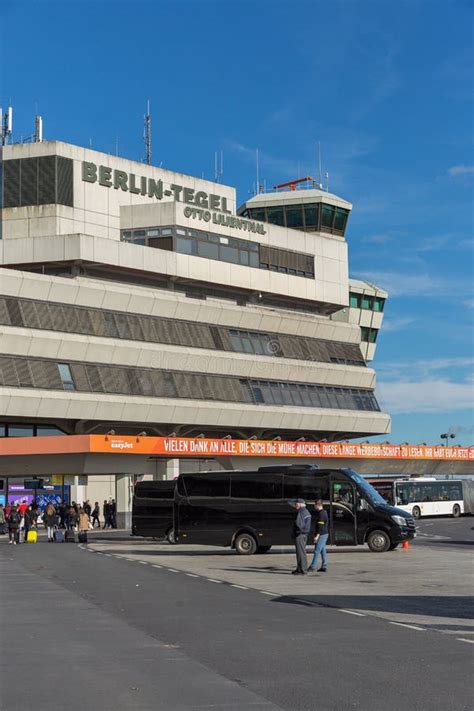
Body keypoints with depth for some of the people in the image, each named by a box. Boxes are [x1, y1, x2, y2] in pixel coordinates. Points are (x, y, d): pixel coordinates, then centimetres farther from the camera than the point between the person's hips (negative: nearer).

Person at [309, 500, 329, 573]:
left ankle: (313, 566, -6)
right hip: (325, 534, 10)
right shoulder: (324, 512, 15)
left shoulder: (321, 514, -16)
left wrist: (317, 535, -22)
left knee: (317, 550, -7)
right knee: (323, 551, 10)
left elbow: (321, 526, -21)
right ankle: (324, 567, 11)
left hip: (322, 534, -10)